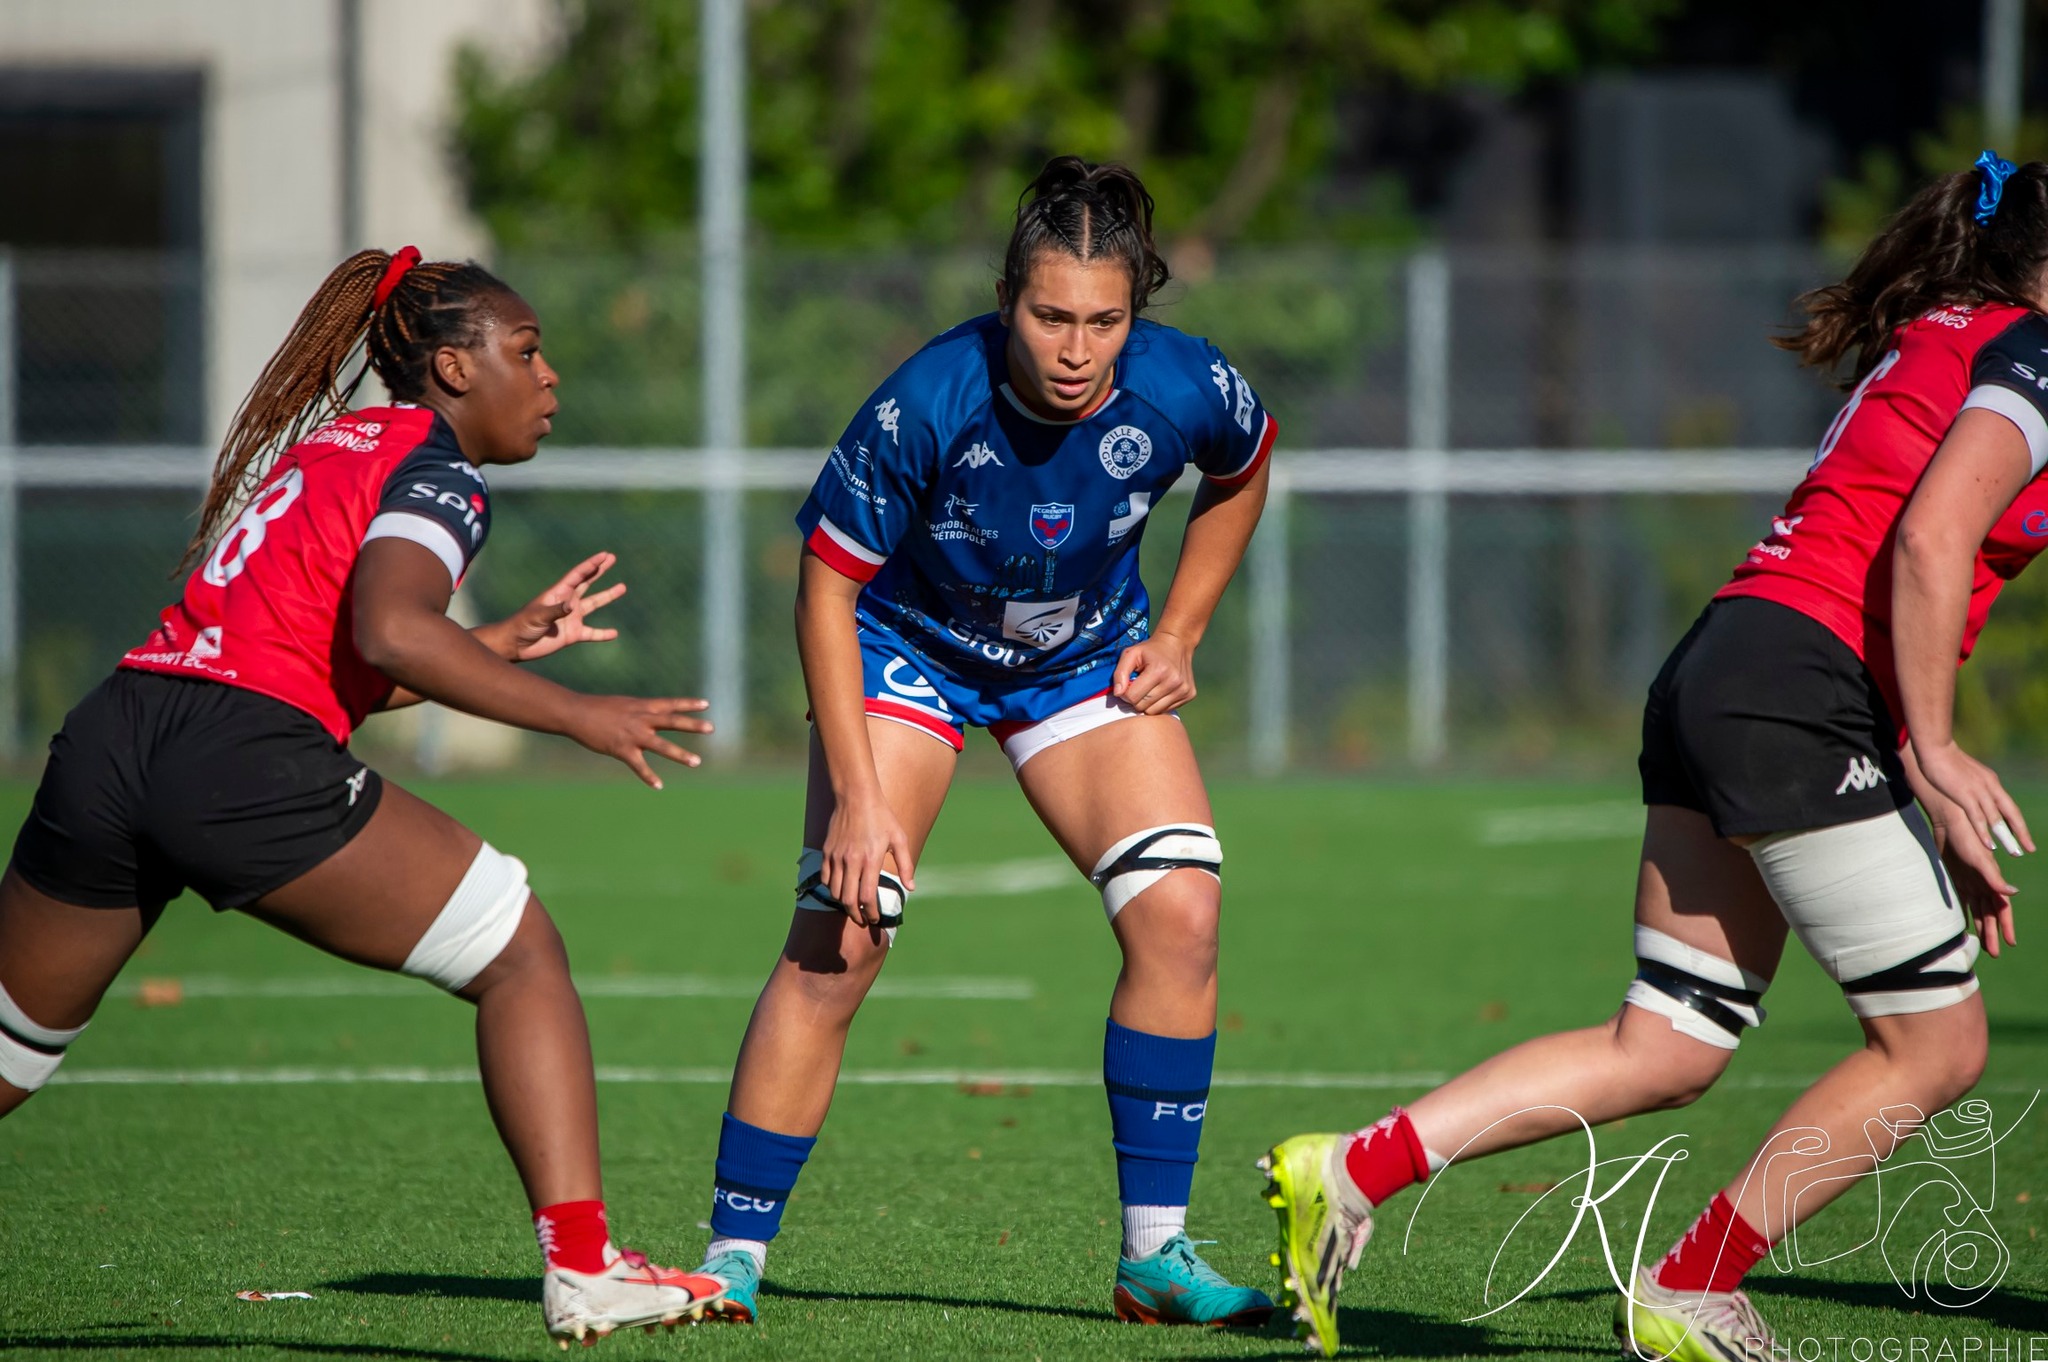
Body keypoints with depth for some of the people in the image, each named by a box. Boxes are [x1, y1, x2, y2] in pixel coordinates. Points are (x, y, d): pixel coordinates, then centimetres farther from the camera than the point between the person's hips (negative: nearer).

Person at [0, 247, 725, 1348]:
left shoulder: (315, 444, 27)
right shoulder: (434, 469, 2)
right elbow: (389, 634, -17)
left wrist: (511, 639, 32)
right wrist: (574, 715, -12)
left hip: (107, 740, 8)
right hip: (243, 766, -8)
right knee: (521, 955, 5)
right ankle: (579, 1269, -4)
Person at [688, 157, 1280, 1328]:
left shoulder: (1185, 391, -25)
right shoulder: (927, 406, -34)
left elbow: (1244, 471, 2)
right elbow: (827, 583, -22)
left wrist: (1179, 636, -2)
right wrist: (859, 797, -25)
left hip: (1086, 653, 3)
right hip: (910, 646, -3)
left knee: (1181, 913, -12)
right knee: (837, 944, -14)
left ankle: (1156, 1252, -2)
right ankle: (733, 1260, -6)